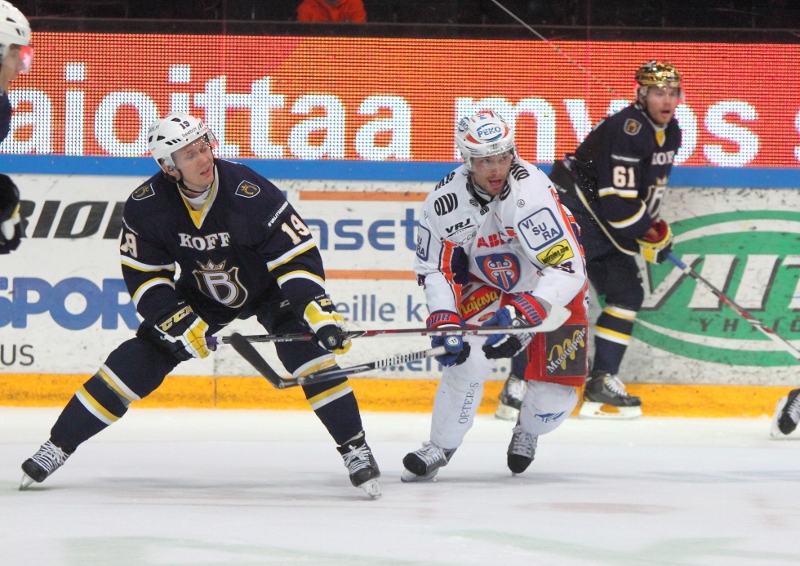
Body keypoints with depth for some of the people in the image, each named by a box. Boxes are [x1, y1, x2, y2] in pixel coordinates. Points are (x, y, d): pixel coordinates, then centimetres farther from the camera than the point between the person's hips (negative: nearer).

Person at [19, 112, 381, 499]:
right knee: (136, 363, -7)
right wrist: (177, 321, -24)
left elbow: (298, 256, -27)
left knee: (308, 352, -25)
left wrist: (320, 314, -38)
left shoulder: (249, 194, -32)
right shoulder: (146, 207, -22)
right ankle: (58, 445, 5)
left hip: (268, 288, -2)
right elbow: (143, 275, -12)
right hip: (200, 295, 2)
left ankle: (355, 449, -11)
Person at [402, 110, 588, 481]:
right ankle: (440, 447, -2)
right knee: (467, 355, -23)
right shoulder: (446, 200, -21)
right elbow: (435, 269, -9)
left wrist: (523, 312, -46)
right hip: (487, 285, 2)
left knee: (557, 390, -8)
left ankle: (528, 432, 29)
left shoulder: (531, 191, -35)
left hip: (553, 284, -2)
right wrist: (444, 320, -25)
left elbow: (567, 268, -37)